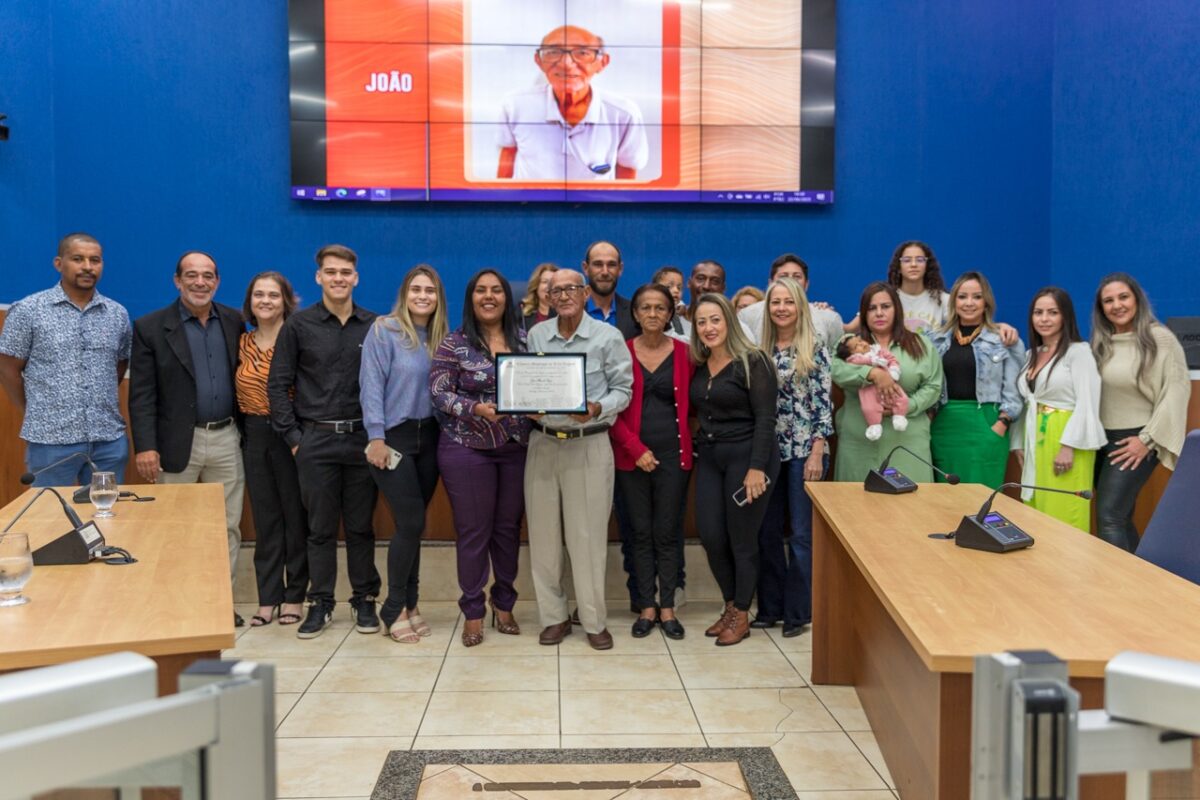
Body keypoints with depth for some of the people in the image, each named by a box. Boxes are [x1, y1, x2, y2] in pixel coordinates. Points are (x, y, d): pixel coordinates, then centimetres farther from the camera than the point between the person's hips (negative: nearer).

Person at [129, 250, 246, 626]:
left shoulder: (234, 321, 6)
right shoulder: (151, 327, -4)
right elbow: (142, 394, -8)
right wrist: (145, 446, -15)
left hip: (226, 440, 3)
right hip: (177, 443, -3)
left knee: (228, 527, 9)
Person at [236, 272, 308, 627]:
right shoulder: (243, 343, 8)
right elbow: (239, 389, 16)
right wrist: (242, 426, 5)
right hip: (254, 435, 5)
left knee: (295, 516, 4)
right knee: (265, 519, 10)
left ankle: (294, 595, 17)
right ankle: (268, 597, 18)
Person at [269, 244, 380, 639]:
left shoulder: (374, 326, 5)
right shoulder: (299, 325, 2)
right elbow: (278, 384, 2)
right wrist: (293, 436, -4)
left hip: (362, 439, 1)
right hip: (316, 441, -1)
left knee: (360, 526, 8)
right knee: (320, 527, 6)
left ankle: (365, 600, 18)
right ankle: (320, 603, 16)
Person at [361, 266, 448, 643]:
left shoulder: (441, 338, 10)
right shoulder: (384, 331, -5)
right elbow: (371, 386, -9)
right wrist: (376, 436, -15)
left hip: (429, 438, 5)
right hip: (394, 437, -5)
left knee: (411, 524, 8)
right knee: (411, 523, -8)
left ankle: (408, 605, 19)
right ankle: (394, 609, 7)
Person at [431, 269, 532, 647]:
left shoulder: (524, 340, 6)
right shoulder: (453, 344, -4)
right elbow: (440, 393, -9)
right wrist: (476, 409, -24)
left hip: (517, 449, 3)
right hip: (467, 449, -3)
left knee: (509, 528, 11)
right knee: (473, 531, 3)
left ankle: (504, 604, 26)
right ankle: (473, 612, 15)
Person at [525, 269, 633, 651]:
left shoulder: (608, 337, -1)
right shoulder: (536, 335, 8)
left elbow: (622, 389, 0)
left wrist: (598, 409, -18)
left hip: (589, 445, -3)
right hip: (543, 443, 3)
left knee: (588, 537, 0)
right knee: (543, 535, 7)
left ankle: (595, 620, 13)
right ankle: (553, 616, 20)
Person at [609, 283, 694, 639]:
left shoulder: (683, 353, 3)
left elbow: (689, 403, 6)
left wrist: (687, 443, -6)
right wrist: (636, 448, -11)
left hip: (673, 454, 0)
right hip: (632, 456, 0)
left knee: (667, 532, 5)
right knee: (641, 532, 7)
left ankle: (667, 607, 16)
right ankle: (647, 607, 17)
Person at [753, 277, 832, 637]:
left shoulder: (814, 348, -5)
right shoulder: (763, 350, 8)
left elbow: (823, 402, -8)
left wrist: (817, 452, -13)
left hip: (803, 449, -5)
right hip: (769, 449, 5)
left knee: (801, 533, 1)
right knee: (767, 531, 9)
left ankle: (797, 611, 12)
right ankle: (769, 607, 20)